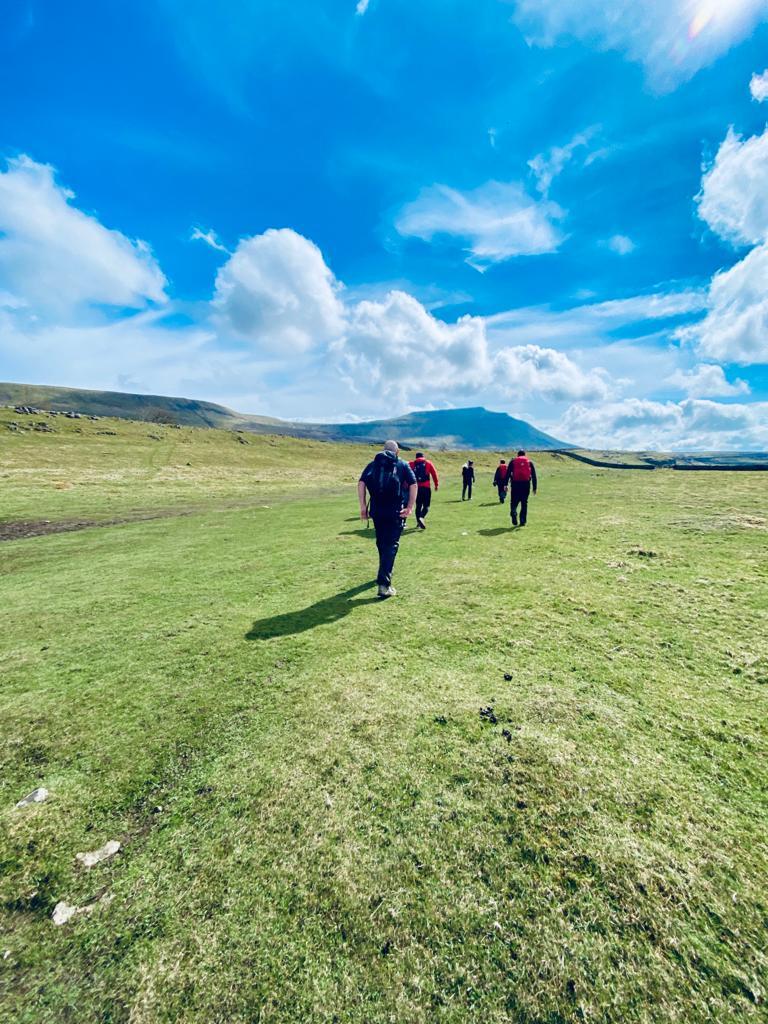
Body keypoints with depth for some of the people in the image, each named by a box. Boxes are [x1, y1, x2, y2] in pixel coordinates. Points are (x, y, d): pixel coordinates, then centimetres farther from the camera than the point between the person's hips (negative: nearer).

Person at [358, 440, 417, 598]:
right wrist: (410, 507, -3)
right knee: (391, 545, -3)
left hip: (376, 510, 3)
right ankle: (384, 584, -12)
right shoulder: (403, 464, 9)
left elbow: (361, 483, -1)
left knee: (381, 542, 20)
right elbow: (414, 485, -4)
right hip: (396, 511, -3)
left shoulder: (373, 464, 13)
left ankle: (384, 572, 39)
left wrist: (363, 506, -2)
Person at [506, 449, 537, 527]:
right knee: (524, 503, 8)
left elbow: (508, 473, 2)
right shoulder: (530, 462, 15)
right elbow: (534, 476, 10)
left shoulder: (513, 461, 12)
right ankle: (523, 521, 7)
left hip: (515, 484, -1)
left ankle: (514, 514, -24)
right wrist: (534, 488, 10)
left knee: (514, 502, 5)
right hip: (526, 484, 1)